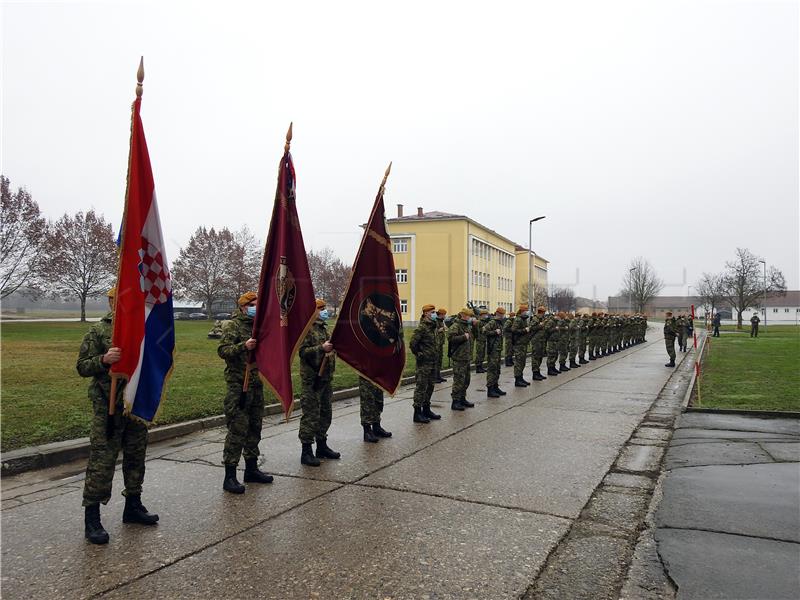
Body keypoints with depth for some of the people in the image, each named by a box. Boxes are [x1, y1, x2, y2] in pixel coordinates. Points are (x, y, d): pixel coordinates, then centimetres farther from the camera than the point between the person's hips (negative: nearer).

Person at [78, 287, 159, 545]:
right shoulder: (98, 331, -5)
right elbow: (82, 366, -6)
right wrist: (103, 360, -24)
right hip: (108, 408, -5)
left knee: (136, 457, 15)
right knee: (102, 461, -3)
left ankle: (133, 506, 30)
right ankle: (91, 517, 9)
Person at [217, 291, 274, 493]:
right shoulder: (232, 326, -6)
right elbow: (222, 350, -16)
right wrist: (243, 346, -29)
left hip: (256, 384, 8)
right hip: (238, 385, -8)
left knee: (255, 427, 14)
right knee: (237, 429, -7)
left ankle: (251, 468, 26)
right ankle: (230, 476, -1)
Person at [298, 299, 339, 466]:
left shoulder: (323, 328, 18)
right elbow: (302, 351, -20)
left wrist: (333, 348, 11)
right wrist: (322, 348, -27)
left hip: (325, 378, 9)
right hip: (312, 379, -9)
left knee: (325, 413, 15)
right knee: (311, 416, -5)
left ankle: (322, 446, 28)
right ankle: (306, 452, 2)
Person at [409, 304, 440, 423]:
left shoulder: (432, 326, 12)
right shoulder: (422, 327, -16)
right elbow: (412, 343, -22)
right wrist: (419, 355, -12)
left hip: (431, 362, 9)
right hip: (424, 363, -9)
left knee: (430, 386, 16)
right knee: (421, 387, -4)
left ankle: (426, 410, 27)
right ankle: (417, 413, 2)